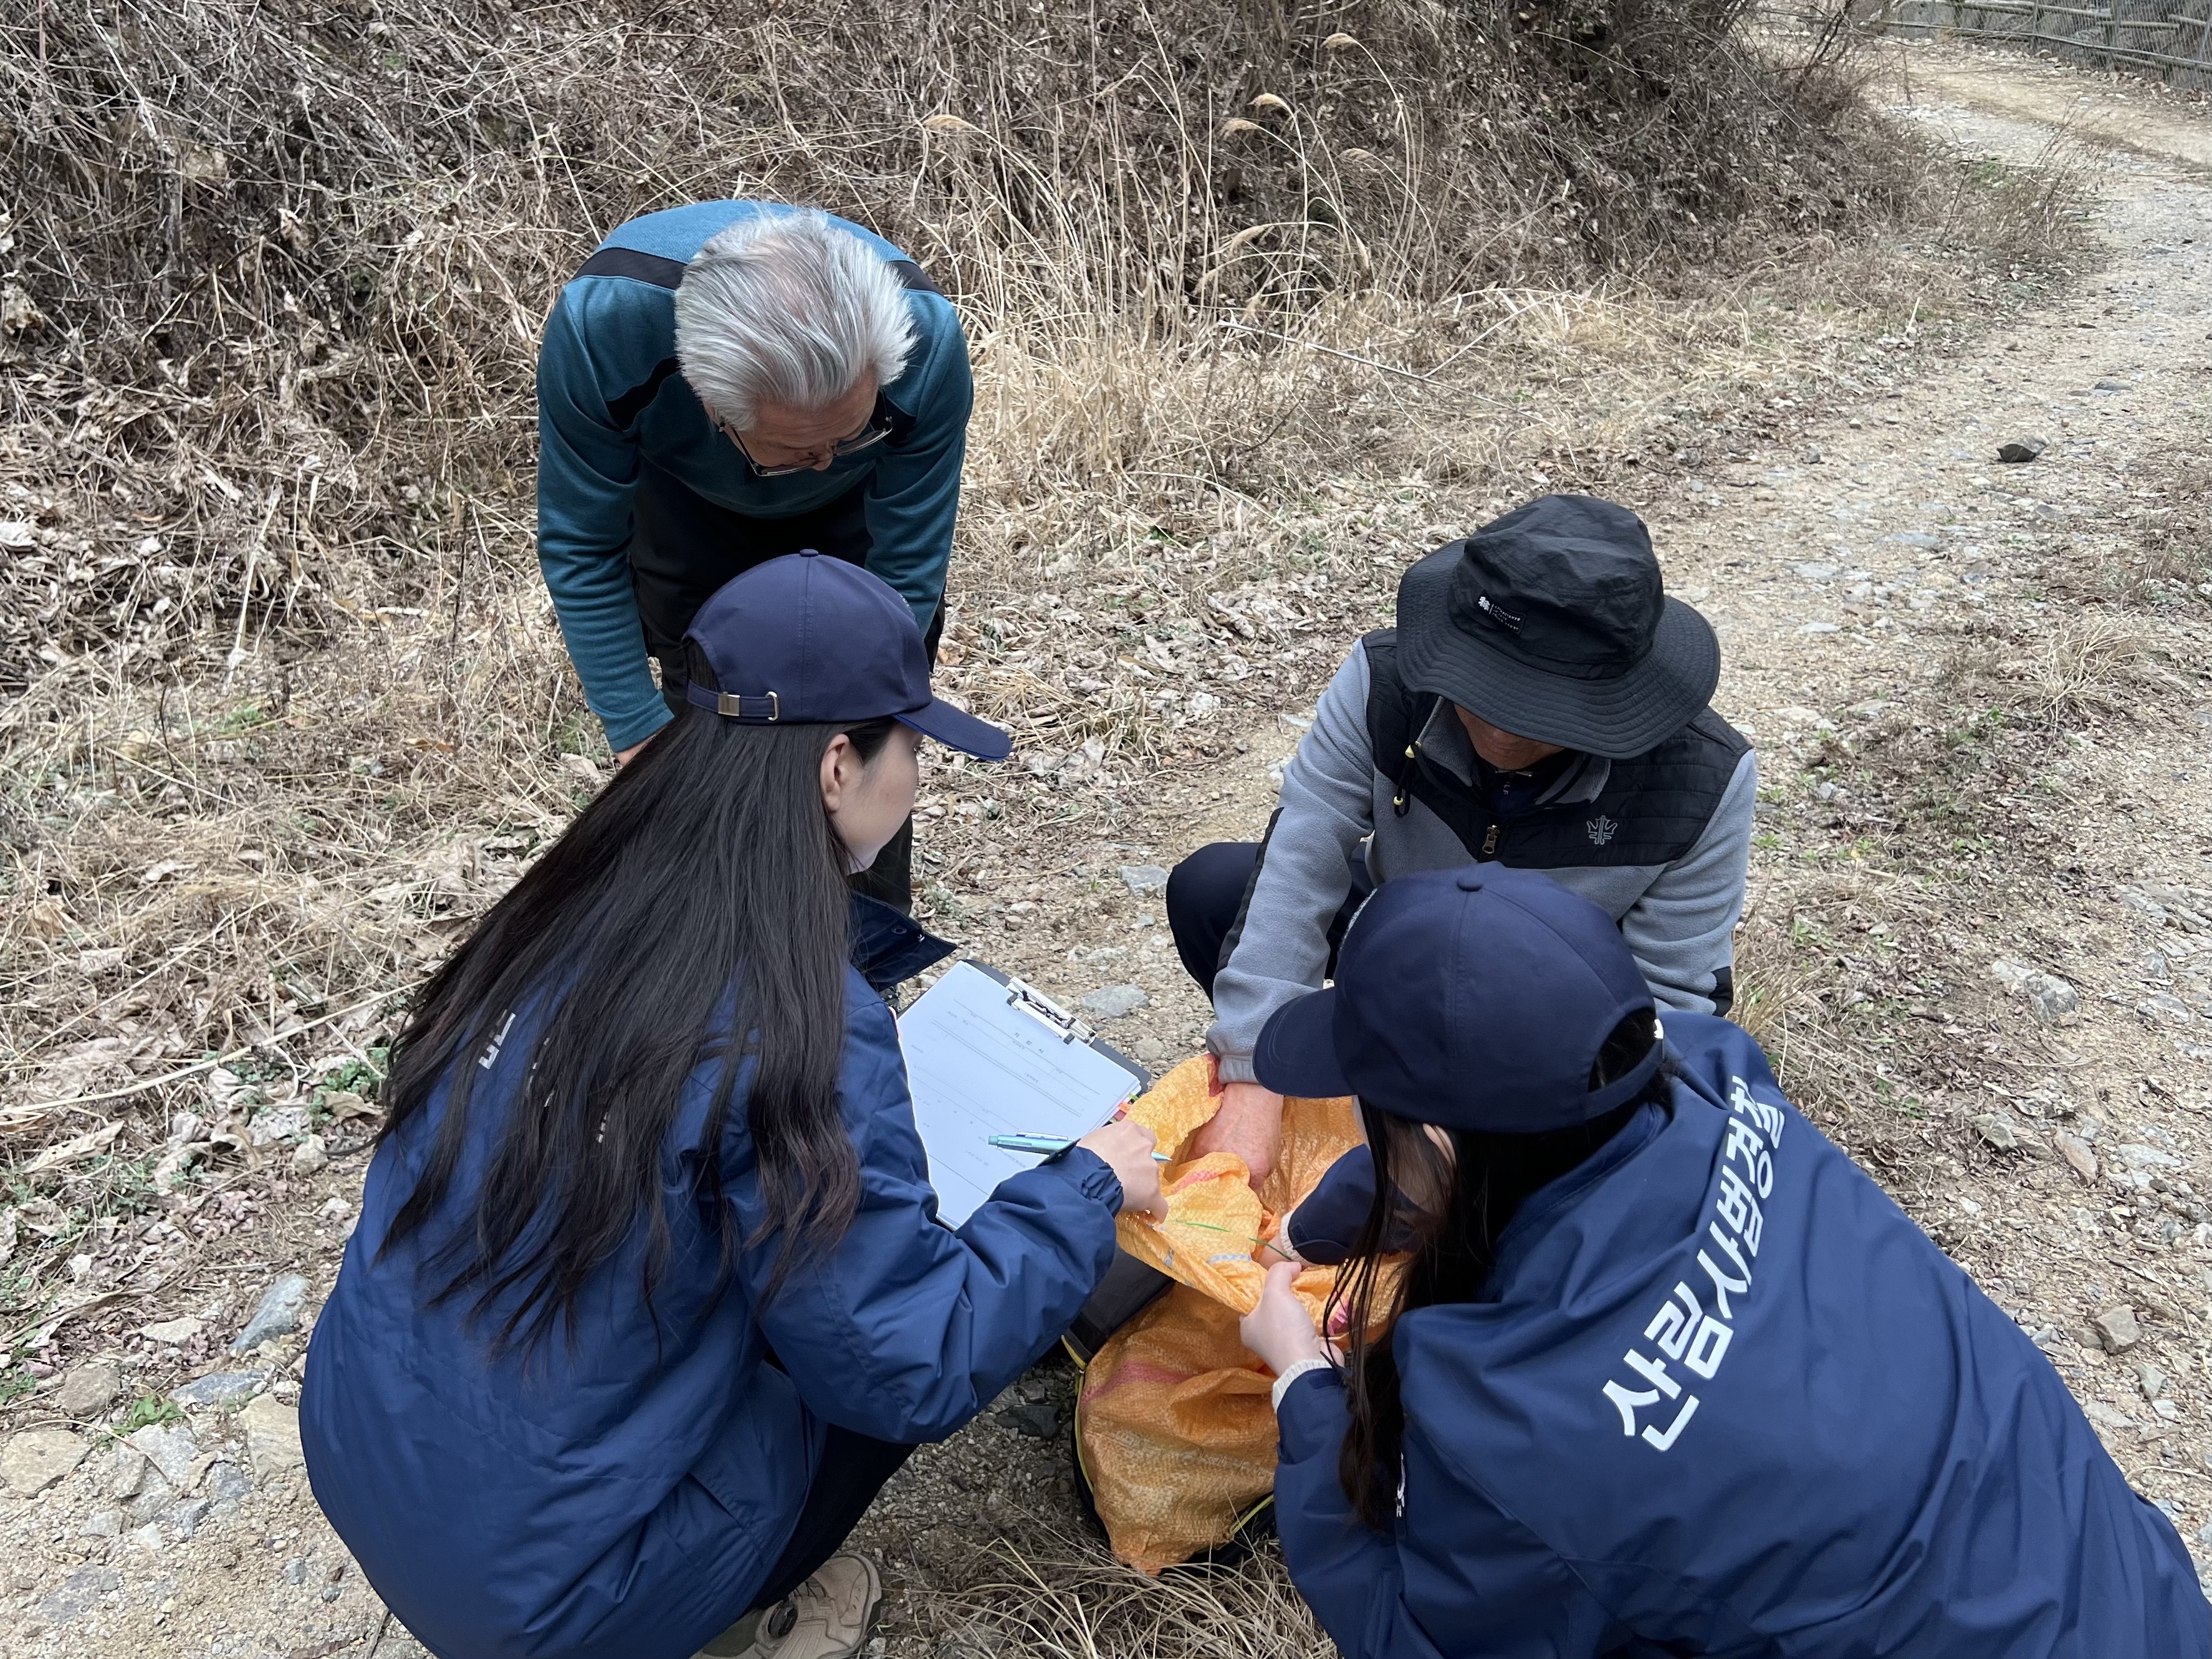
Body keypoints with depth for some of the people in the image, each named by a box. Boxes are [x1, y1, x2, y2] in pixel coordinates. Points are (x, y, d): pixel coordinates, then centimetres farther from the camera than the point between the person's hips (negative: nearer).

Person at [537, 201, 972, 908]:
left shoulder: (926, 343, -40)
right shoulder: (599, 326, -40)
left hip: (859, 511, 0)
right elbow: (581, 550, -25)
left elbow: (906, 575, -28)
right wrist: (641, 741, -27)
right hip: (683, 500, 1)